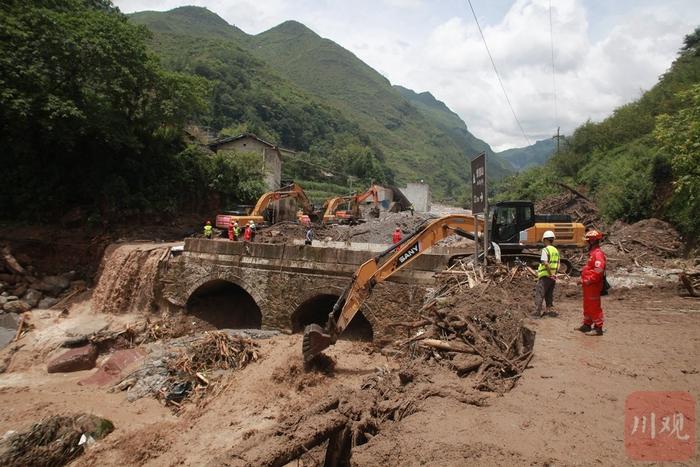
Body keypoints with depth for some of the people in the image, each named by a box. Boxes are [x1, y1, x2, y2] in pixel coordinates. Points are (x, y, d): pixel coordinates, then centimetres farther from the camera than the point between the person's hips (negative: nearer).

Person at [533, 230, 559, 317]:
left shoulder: (545, 250, -12)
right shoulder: (556, 251, 12)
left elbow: (546, 263, -23)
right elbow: (558, 265, 13)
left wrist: (550, 274, -17)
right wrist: (554, 274, 14)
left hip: (545, 276, -7)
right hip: (553, 277, 7)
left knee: (539, 294, -4)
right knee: (549, 295, 18)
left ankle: (537, 313, -6)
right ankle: (550, 310, 21)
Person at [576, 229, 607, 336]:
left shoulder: (598, 254, -18)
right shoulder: (592, 253, 16)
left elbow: (599, 270, -28)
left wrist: (589, 280, -23)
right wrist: (584, 279, 18)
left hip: (593, 285, -11)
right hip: (588, 285, 11)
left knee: (594, 307, -4)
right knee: (587, 306, 18)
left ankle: (598, 328, 4)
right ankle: (587, 325, 29)